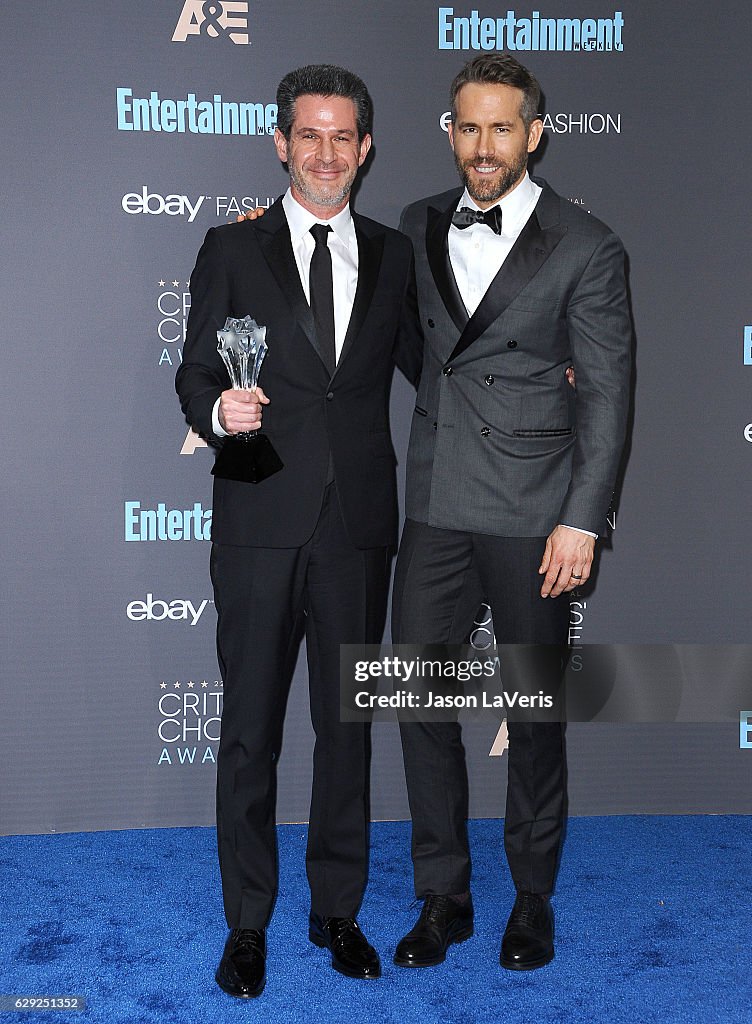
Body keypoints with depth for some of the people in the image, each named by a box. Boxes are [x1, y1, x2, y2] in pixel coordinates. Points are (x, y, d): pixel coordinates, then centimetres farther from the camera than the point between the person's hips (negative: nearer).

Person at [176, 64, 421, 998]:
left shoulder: (392, 256, 11)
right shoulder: (232, 250, 5)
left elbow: (425, 364, 19)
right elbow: (195, 372, 2)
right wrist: (218, 409, -19)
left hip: (359, 520, 2)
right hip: (261, 519, -2)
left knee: (347, 722, 11)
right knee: (250, 725, 5)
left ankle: (338, 911, 27)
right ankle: (247, 922, 21)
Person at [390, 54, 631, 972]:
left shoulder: (585, 248, -4)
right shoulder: (419, 226, 9)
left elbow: (605, 392, -5)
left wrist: (582, 520, -11)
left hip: (532, 515, -3)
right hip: (435, 506, 4)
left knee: (534, 709, 8)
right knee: (420, 699, 4)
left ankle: (533, 896, 27)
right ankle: (441, 896, 22)